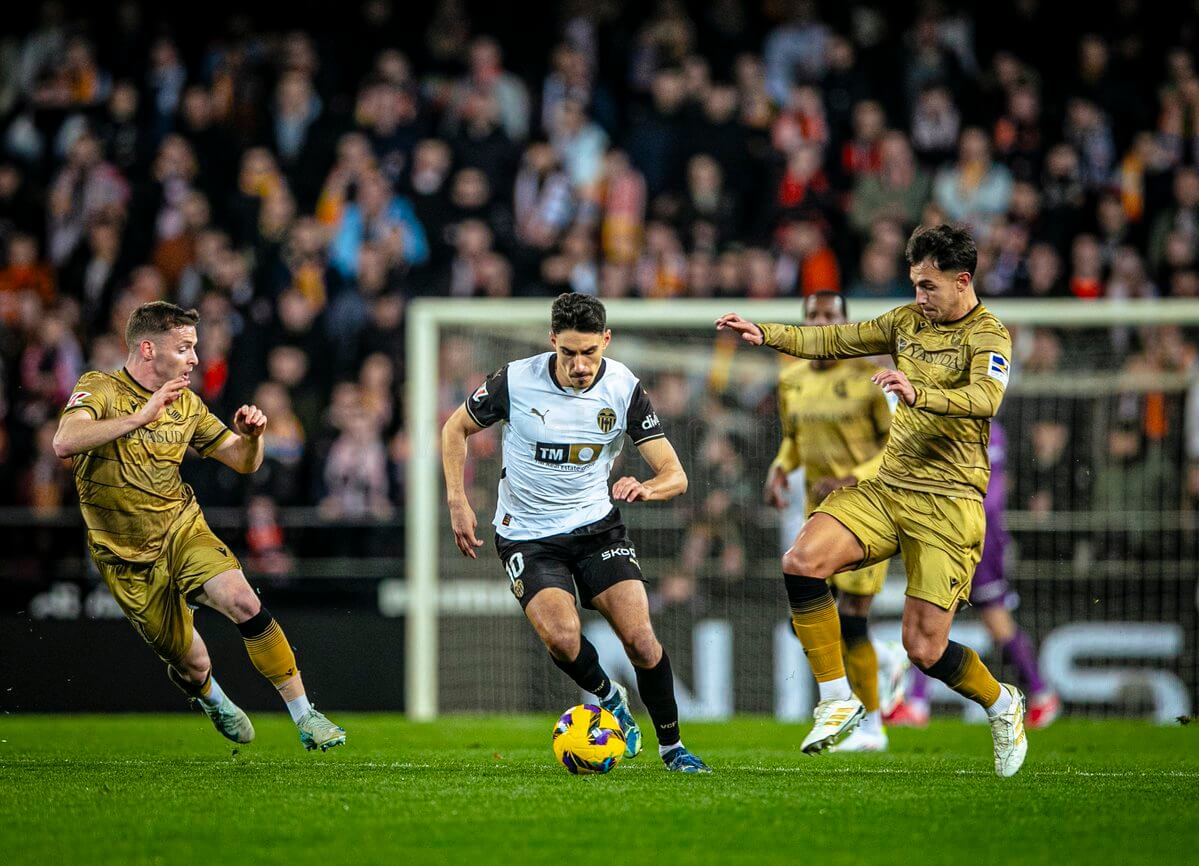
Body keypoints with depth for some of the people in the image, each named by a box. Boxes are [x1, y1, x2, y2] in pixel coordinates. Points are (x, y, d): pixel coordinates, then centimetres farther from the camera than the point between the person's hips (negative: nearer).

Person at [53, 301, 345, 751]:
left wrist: (251, 437, -13)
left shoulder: (185, 403, 3)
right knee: (192, 667, 3)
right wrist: (141, 417, -38)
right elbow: (65, 442, -33)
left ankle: (305, 718, -18)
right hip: (130, 558, -3)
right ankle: (214, 701, 42)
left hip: (183, 528, 3)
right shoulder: (99, 390, -13)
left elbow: (243, 462, 11)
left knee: (243, 601, -25)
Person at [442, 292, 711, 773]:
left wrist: (646, 488, -35)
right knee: (562, 638, -25)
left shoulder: (624, 388, -12)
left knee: (640, 638, -14)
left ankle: (671, 745, 9)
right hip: (527, 534, -1)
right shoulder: (516, 381, -15)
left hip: (596, 525, 2)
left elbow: (675, 475, -12)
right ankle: (608, 697, 8)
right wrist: (458, 502, -7)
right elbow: (456, 428, 3)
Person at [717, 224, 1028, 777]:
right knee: (802, 561, -19)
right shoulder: (909, 321, 12)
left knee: (924, 650, -8)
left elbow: (986, 397, -28)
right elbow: (838, 341, 20)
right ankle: (837, 701, -9)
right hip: (888, 487, 6)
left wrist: (918, 393, -45)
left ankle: (1002, 706, 25)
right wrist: (766, 335, 7)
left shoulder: (988, 336, -9)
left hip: (948, 503, -6)